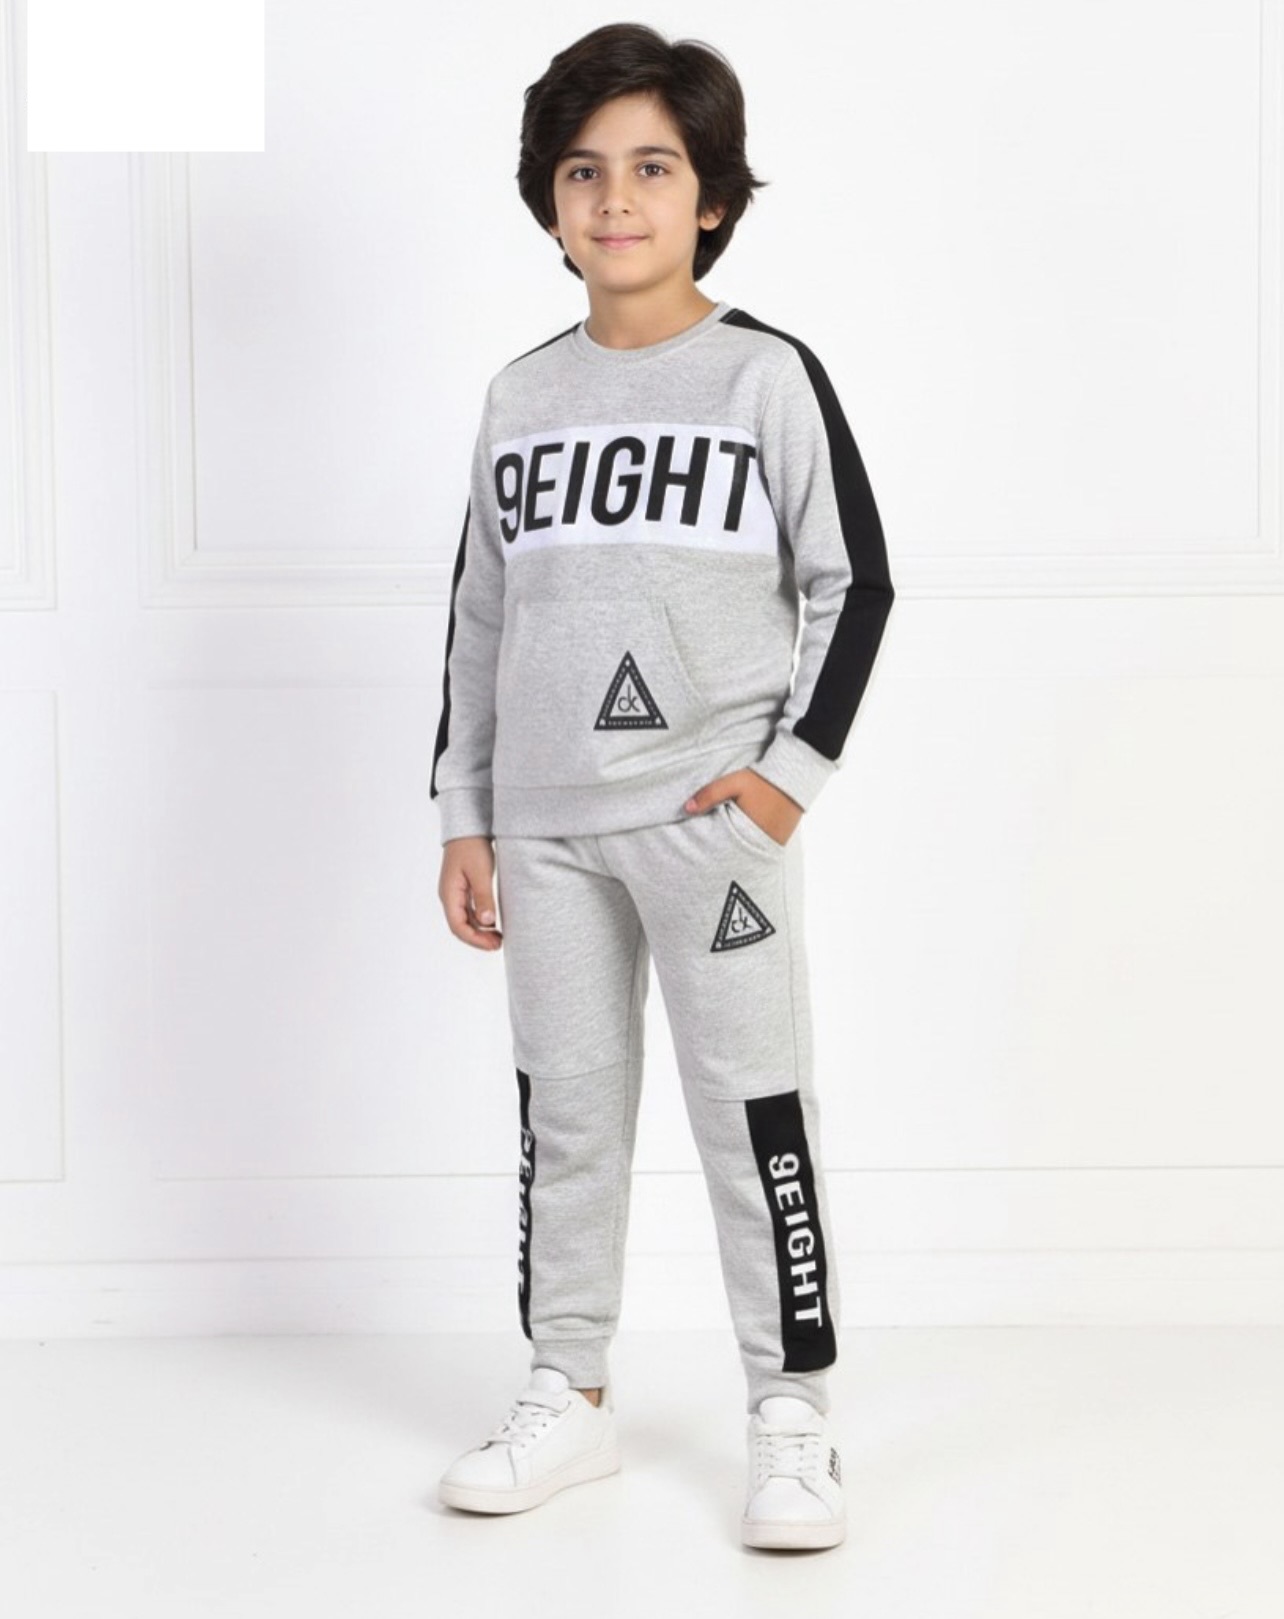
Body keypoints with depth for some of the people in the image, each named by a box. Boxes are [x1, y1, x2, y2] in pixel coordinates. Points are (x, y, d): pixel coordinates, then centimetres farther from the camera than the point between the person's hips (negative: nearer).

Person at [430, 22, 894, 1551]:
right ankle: (570, 1396, 23)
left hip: (713, 812, -4)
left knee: (753, 1110, -1)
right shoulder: (520, 396, 11)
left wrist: (792, 766, -10)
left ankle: (792, 1419, 10)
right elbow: (479, 613, 14)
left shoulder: (768, 377, -2)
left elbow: (854, 584, -1)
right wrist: (462, 813, 11)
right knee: (565, 1113, 10)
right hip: (546, 821, 4)